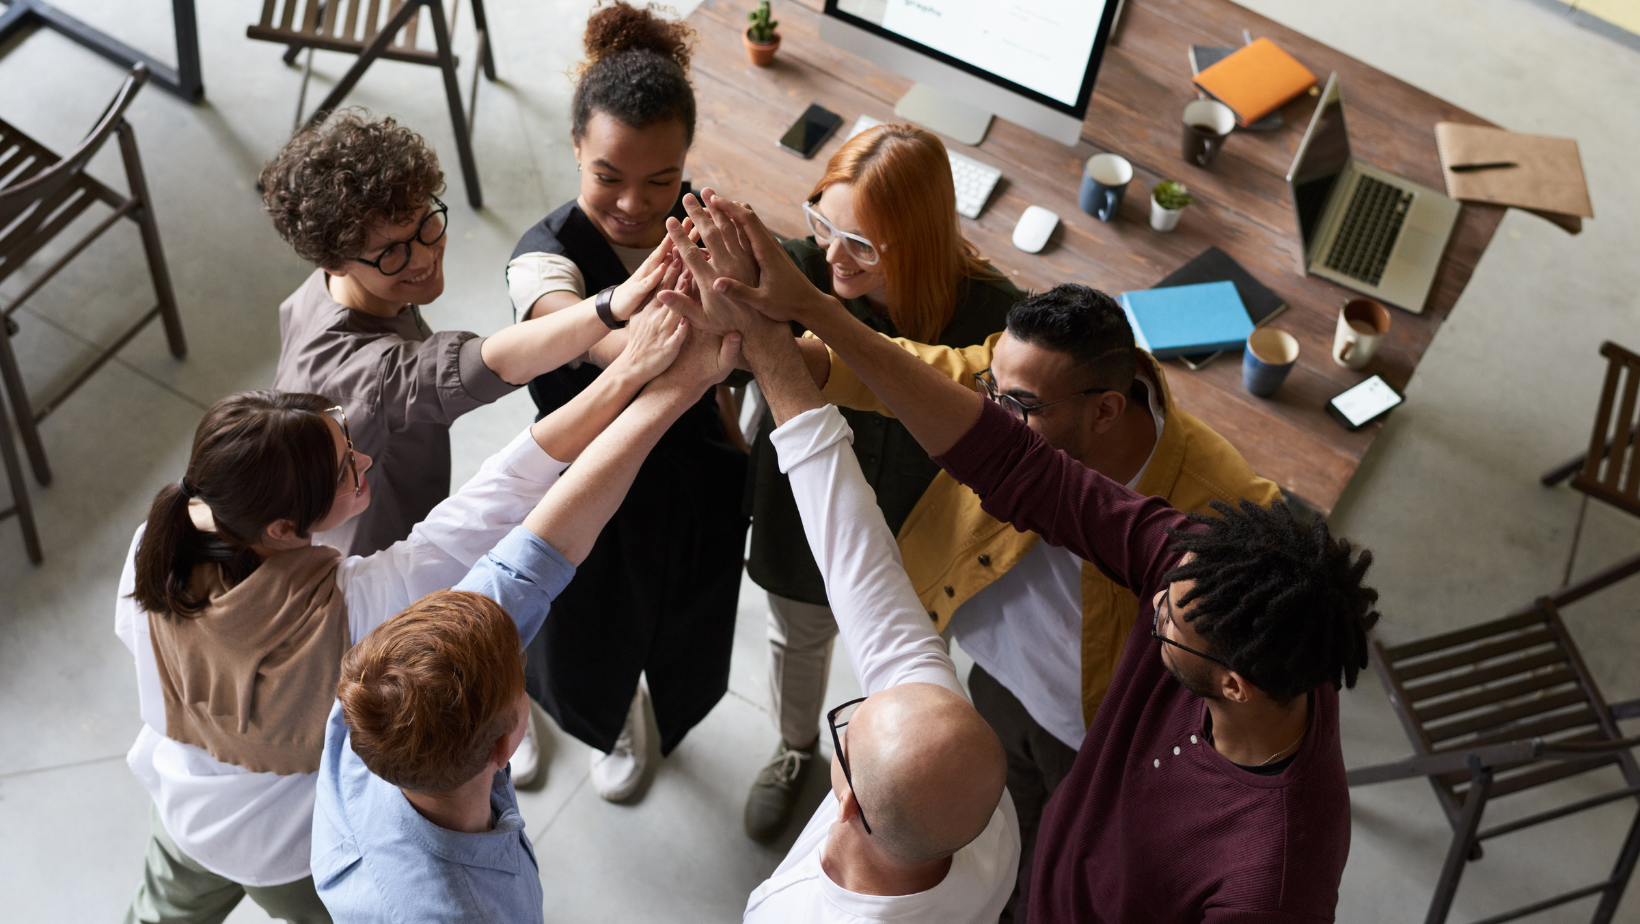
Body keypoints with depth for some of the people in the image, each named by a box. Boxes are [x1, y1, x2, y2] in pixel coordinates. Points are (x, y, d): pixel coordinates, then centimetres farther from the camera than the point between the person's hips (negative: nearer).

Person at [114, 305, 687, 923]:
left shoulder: (151, 556, -31)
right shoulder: (351, 607, -45)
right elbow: (503, 495, -47)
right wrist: (629, 370, -49)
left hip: (183, 814, 4)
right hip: (296, 851, -4)